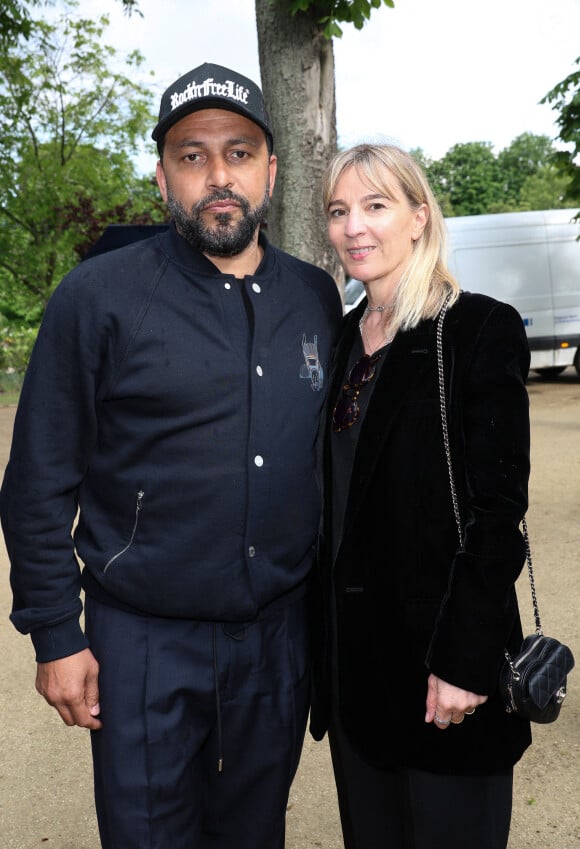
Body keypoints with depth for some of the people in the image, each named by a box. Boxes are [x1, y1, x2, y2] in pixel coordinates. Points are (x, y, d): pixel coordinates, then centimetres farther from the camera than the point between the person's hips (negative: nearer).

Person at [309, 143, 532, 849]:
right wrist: (326, 640, 10)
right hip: (350, 647, 6)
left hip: (440, 649, -6)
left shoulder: (481, 330, -11)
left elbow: (497, 509, -14)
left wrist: (465, 660, -17)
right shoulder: (340, 340, 8)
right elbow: (334, 499, 11)